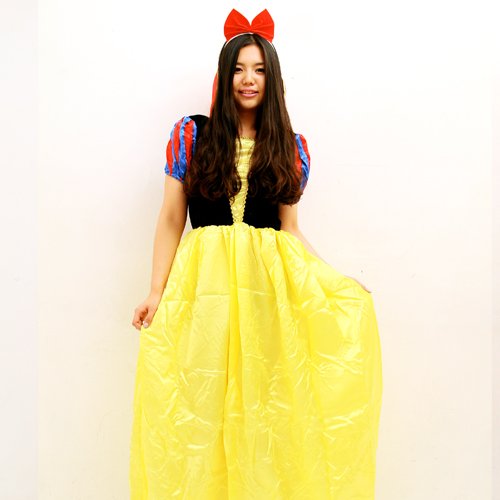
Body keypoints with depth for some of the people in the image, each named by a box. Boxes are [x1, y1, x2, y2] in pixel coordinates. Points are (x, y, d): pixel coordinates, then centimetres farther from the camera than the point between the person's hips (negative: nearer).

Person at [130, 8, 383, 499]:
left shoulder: (291, 147, 9)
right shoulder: (190, 134, 5)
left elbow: (289, 228, 12)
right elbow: (171, 220, 4)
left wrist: (337, 281, 3)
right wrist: (157, 291, -3)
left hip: (271, 276, 1)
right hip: (204, 277, -1)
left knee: (265, 395, 2)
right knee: (204, 398, 3)